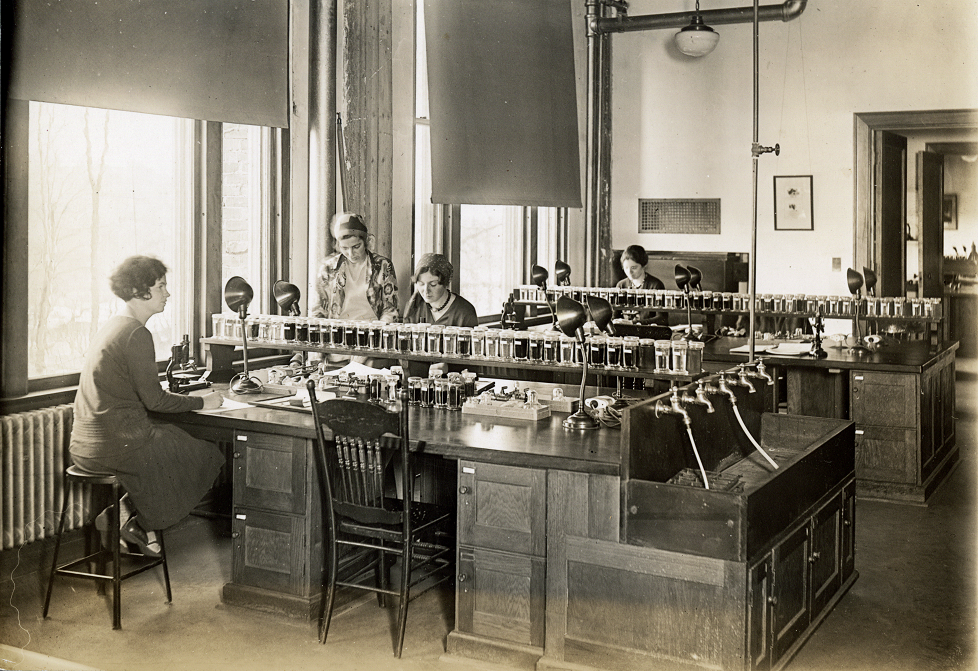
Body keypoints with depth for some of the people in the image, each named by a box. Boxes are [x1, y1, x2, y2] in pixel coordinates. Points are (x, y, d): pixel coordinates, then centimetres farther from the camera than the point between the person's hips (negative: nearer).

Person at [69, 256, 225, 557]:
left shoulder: (112, 327, 13)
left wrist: (189, 398, 16)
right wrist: (201, 402, -2)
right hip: (120, 446, -9)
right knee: (207, 456, 8)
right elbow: (154, 400, -16)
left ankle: (129, 517, 16)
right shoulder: (136, 334, -17)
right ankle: (129, 518, 10)